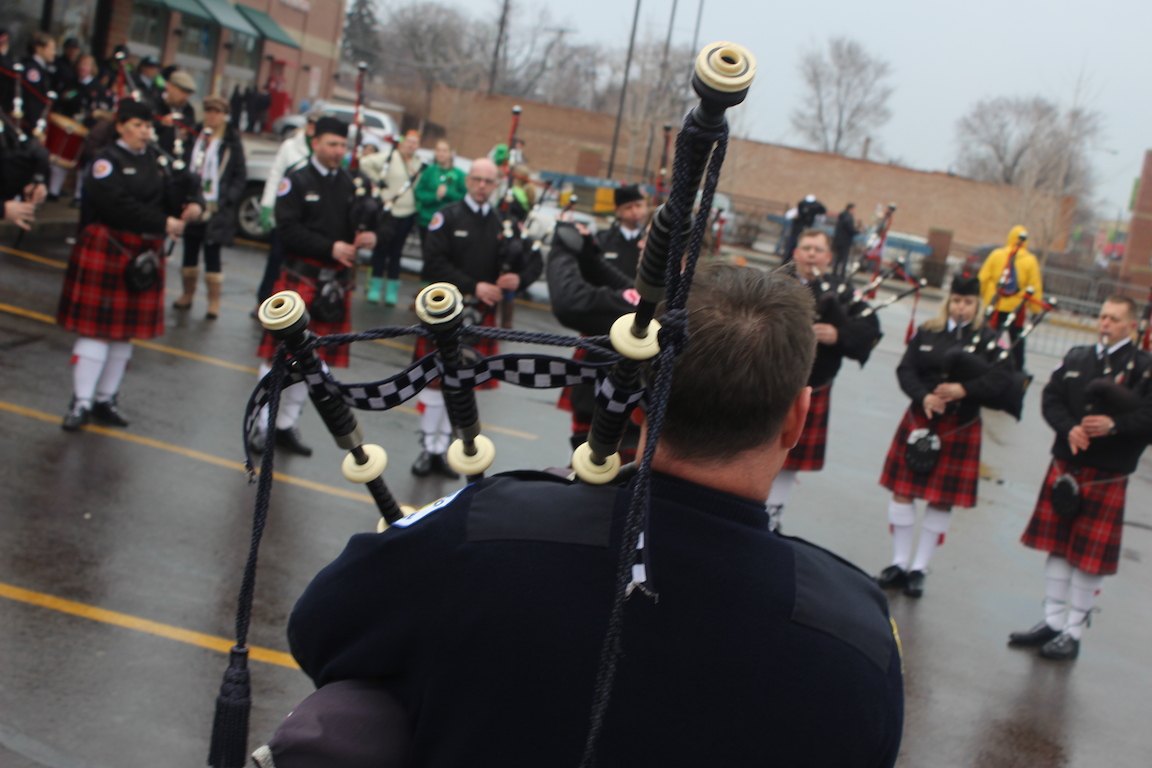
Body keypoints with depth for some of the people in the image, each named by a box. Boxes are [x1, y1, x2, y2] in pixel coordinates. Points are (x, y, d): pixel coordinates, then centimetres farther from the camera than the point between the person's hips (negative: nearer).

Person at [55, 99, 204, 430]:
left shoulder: (157, 160, 12)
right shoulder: (107, 161, -9)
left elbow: (176, 189, 7)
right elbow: (118, 205, -22)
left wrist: (194, 204, -17)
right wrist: (163, 223, -24)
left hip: (145, 254, 7)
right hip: (106, 250, -6)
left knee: (126, 331, 10)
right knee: (97, 327, -5)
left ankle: (105, 401, 20)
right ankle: (81, 403, 1)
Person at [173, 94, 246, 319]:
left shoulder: (232, 142, -1)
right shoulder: (195, 136, 8)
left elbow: (240, 177, 0)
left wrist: (225, 200, -11)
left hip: (215, 209, -4)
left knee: (212, 254, -2)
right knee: (190, 250, 11)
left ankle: (214, 301, 5)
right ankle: (188, 294, 25)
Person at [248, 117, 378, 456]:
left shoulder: (357, 183, 8)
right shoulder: (296, 182, -4)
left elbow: (374, 220, 10)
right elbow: (289, 230, -14)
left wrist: (371, 235, -14)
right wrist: (331, 248, -21)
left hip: (337, 282, 4)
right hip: (299, 277, -4)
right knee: (281, 351, -1)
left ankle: (287, 425, 21)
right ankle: (262, 425, 10)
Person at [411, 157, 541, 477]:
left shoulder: (503, 224, 5)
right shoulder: (447, 217, -3)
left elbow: (534, 261, 7)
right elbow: (435, 264, -12)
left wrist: (519, 278, -16)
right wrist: (474, 286, -19)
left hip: (481, 315, 3)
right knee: (434, 378, 2)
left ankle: (442, 450, 18)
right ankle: (427, 448, 13)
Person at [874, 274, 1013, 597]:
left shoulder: (987, 340, -2)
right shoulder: (927, 333, 4)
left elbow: (1001, 379, -13)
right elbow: (905, 370, -2)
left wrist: (963, 390, -26)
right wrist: (924, 397, -20)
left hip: (959, 428, -2)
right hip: (919, 420, 2)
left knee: (941, 500, 3)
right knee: (903, 491, 4)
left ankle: (920, 568, 15)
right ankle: (899, 562, 17)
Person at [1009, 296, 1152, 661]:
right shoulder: (1076, 358, 10)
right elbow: (1050, 399, 4)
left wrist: (1114, 424, -26)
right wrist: (1069, 428, -15)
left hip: (1107, 476, -4)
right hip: (1065, 465, 5)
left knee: (1090, 556, 2)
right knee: (1058, 546, 12)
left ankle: (1073, 632, 14)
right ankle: (1053, 621, 24)